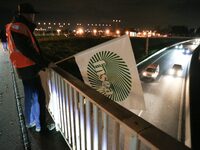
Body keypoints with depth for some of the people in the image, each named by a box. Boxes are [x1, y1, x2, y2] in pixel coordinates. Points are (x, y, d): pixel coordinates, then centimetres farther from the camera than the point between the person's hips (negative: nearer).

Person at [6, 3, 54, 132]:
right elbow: (26, 50, -24)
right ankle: (41, 126, 10)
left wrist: (41, 62, 2)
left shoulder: (22, 27, 15)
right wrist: (45, 63, -20)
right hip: (29, 68, -10)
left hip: (26, 68, 10)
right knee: (39, 96, -3)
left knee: (30, 95, 19)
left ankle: (30, 122, 34)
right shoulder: (18, 26, -15)